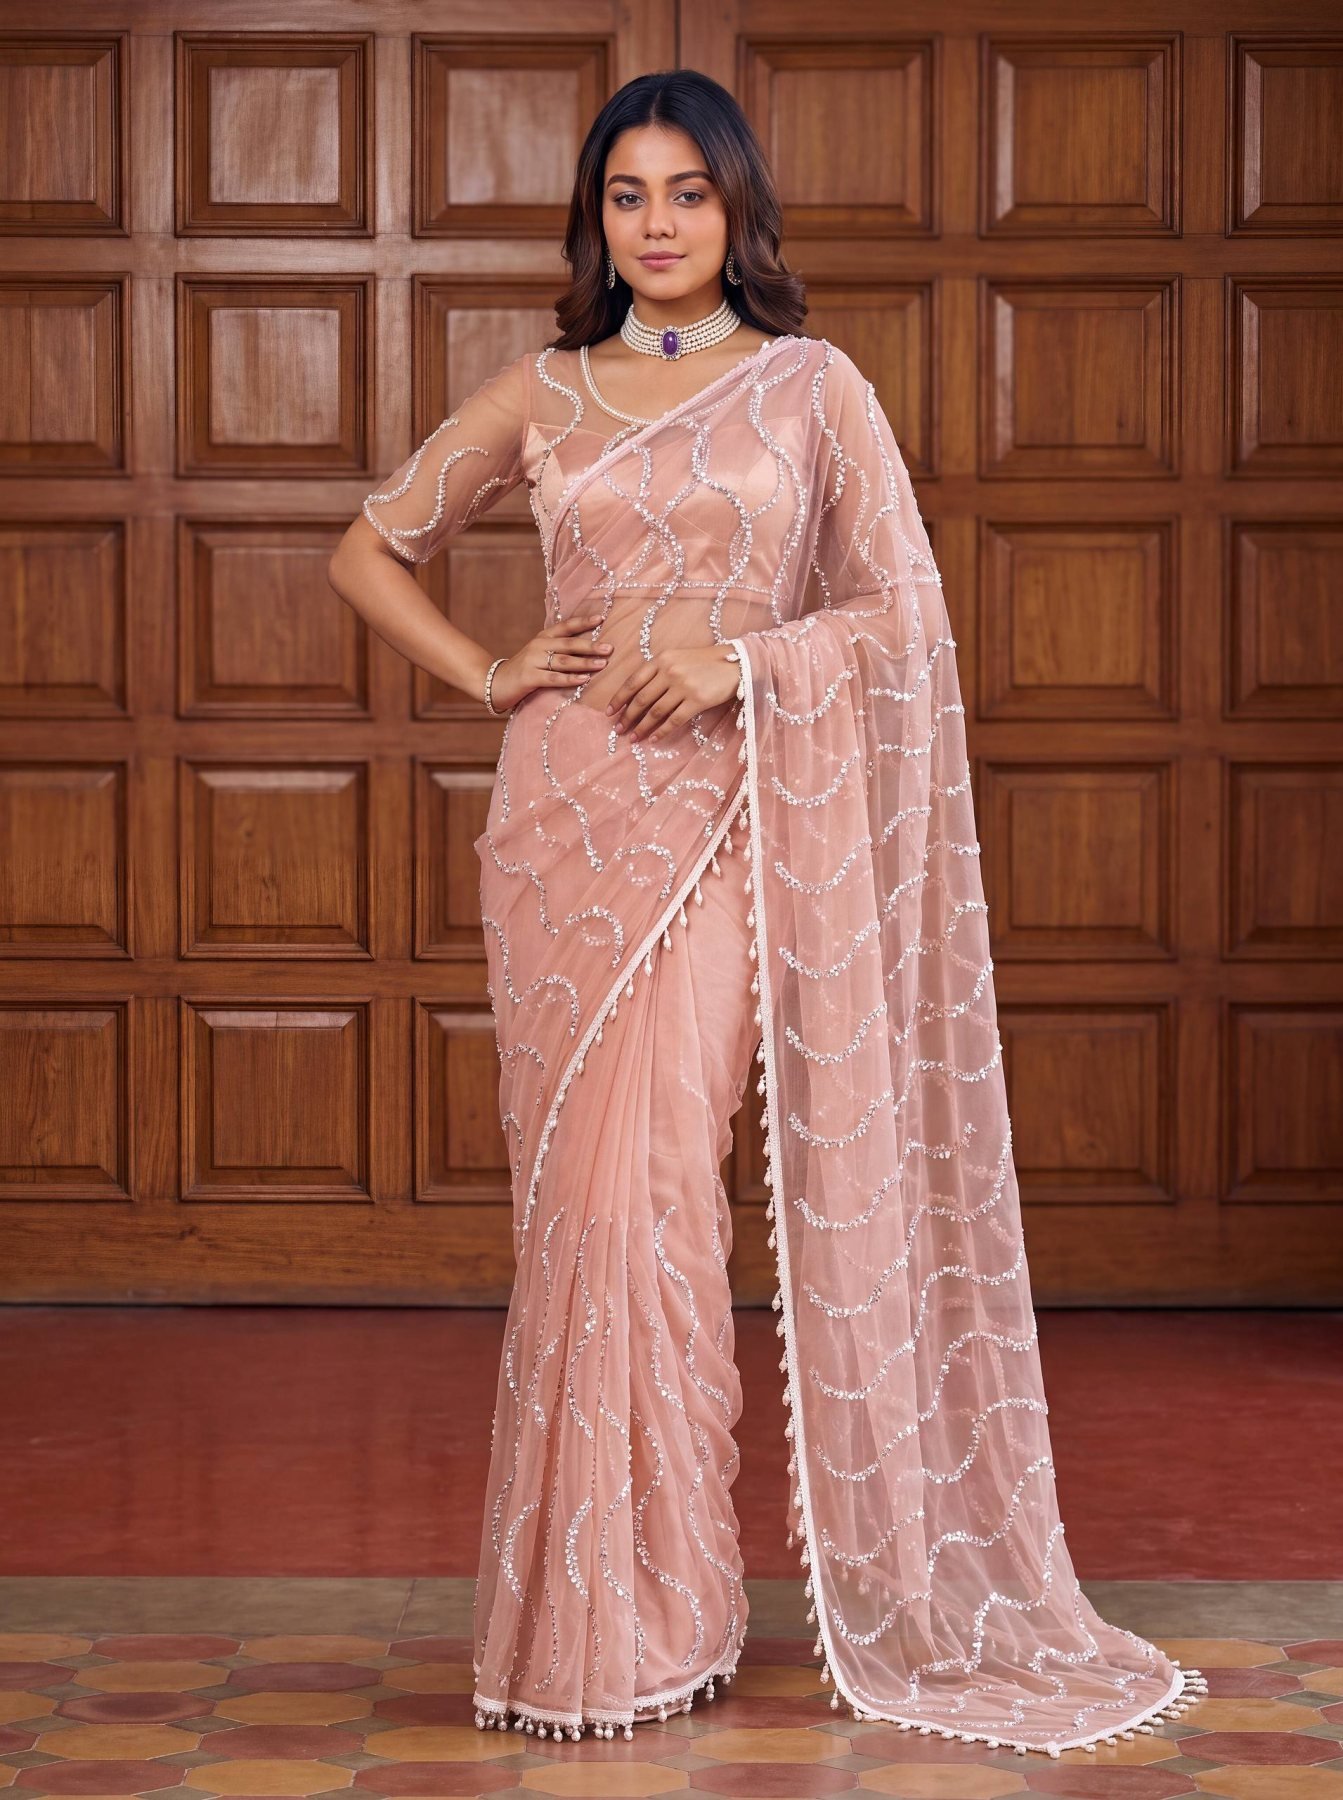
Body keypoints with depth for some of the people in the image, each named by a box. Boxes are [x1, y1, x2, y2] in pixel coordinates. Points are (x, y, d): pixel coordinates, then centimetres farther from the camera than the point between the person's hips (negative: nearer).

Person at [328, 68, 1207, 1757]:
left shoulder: (815, 385, 6)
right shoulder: (538, 396, 11)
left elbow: (909, 613, 1)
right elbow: (368, 553, 19)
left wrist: (741, 655, -13)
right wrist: (486, 674, 5)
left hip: (725, 819, -2)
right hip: (566, 815, 2)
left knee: (650, 1193, -10)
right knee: (583, 1200, 1)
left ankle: (653, 1612, 2)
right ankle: (580, 1613, 10)